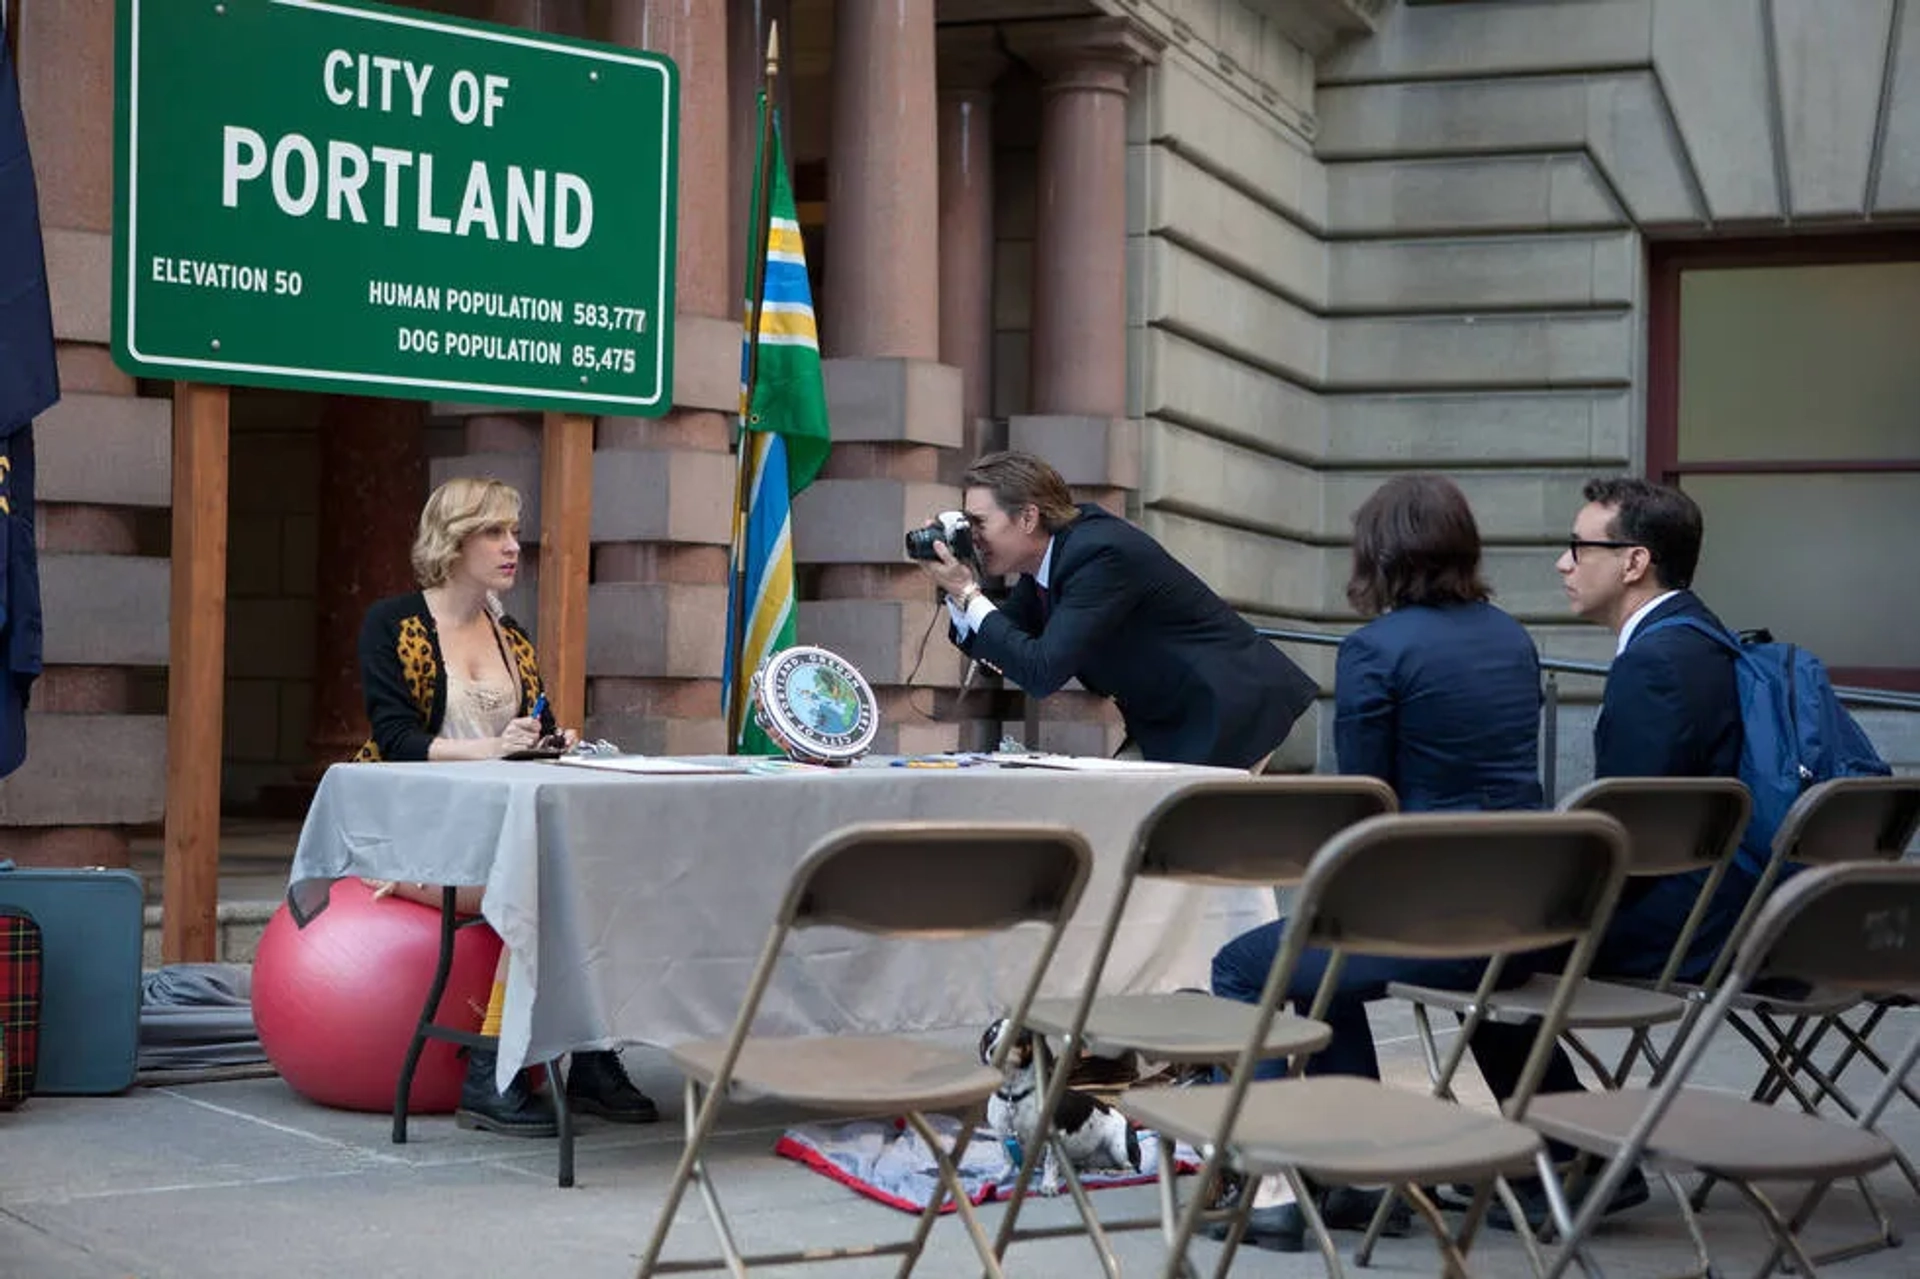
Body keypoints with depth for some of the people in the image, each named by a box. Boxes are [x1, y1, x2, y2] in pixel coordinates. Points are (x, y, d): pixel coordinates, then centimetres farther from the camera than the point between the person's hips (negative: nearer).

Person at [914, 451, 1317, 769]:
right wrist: (959, 593, -6)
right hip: (1166, 726, 10)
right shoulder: (1048, 556, 4)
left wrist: (968, 596, -22)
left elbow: (1044, 672, -29)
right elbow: (997, 656, 11)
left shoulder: (1101, 554, -25)